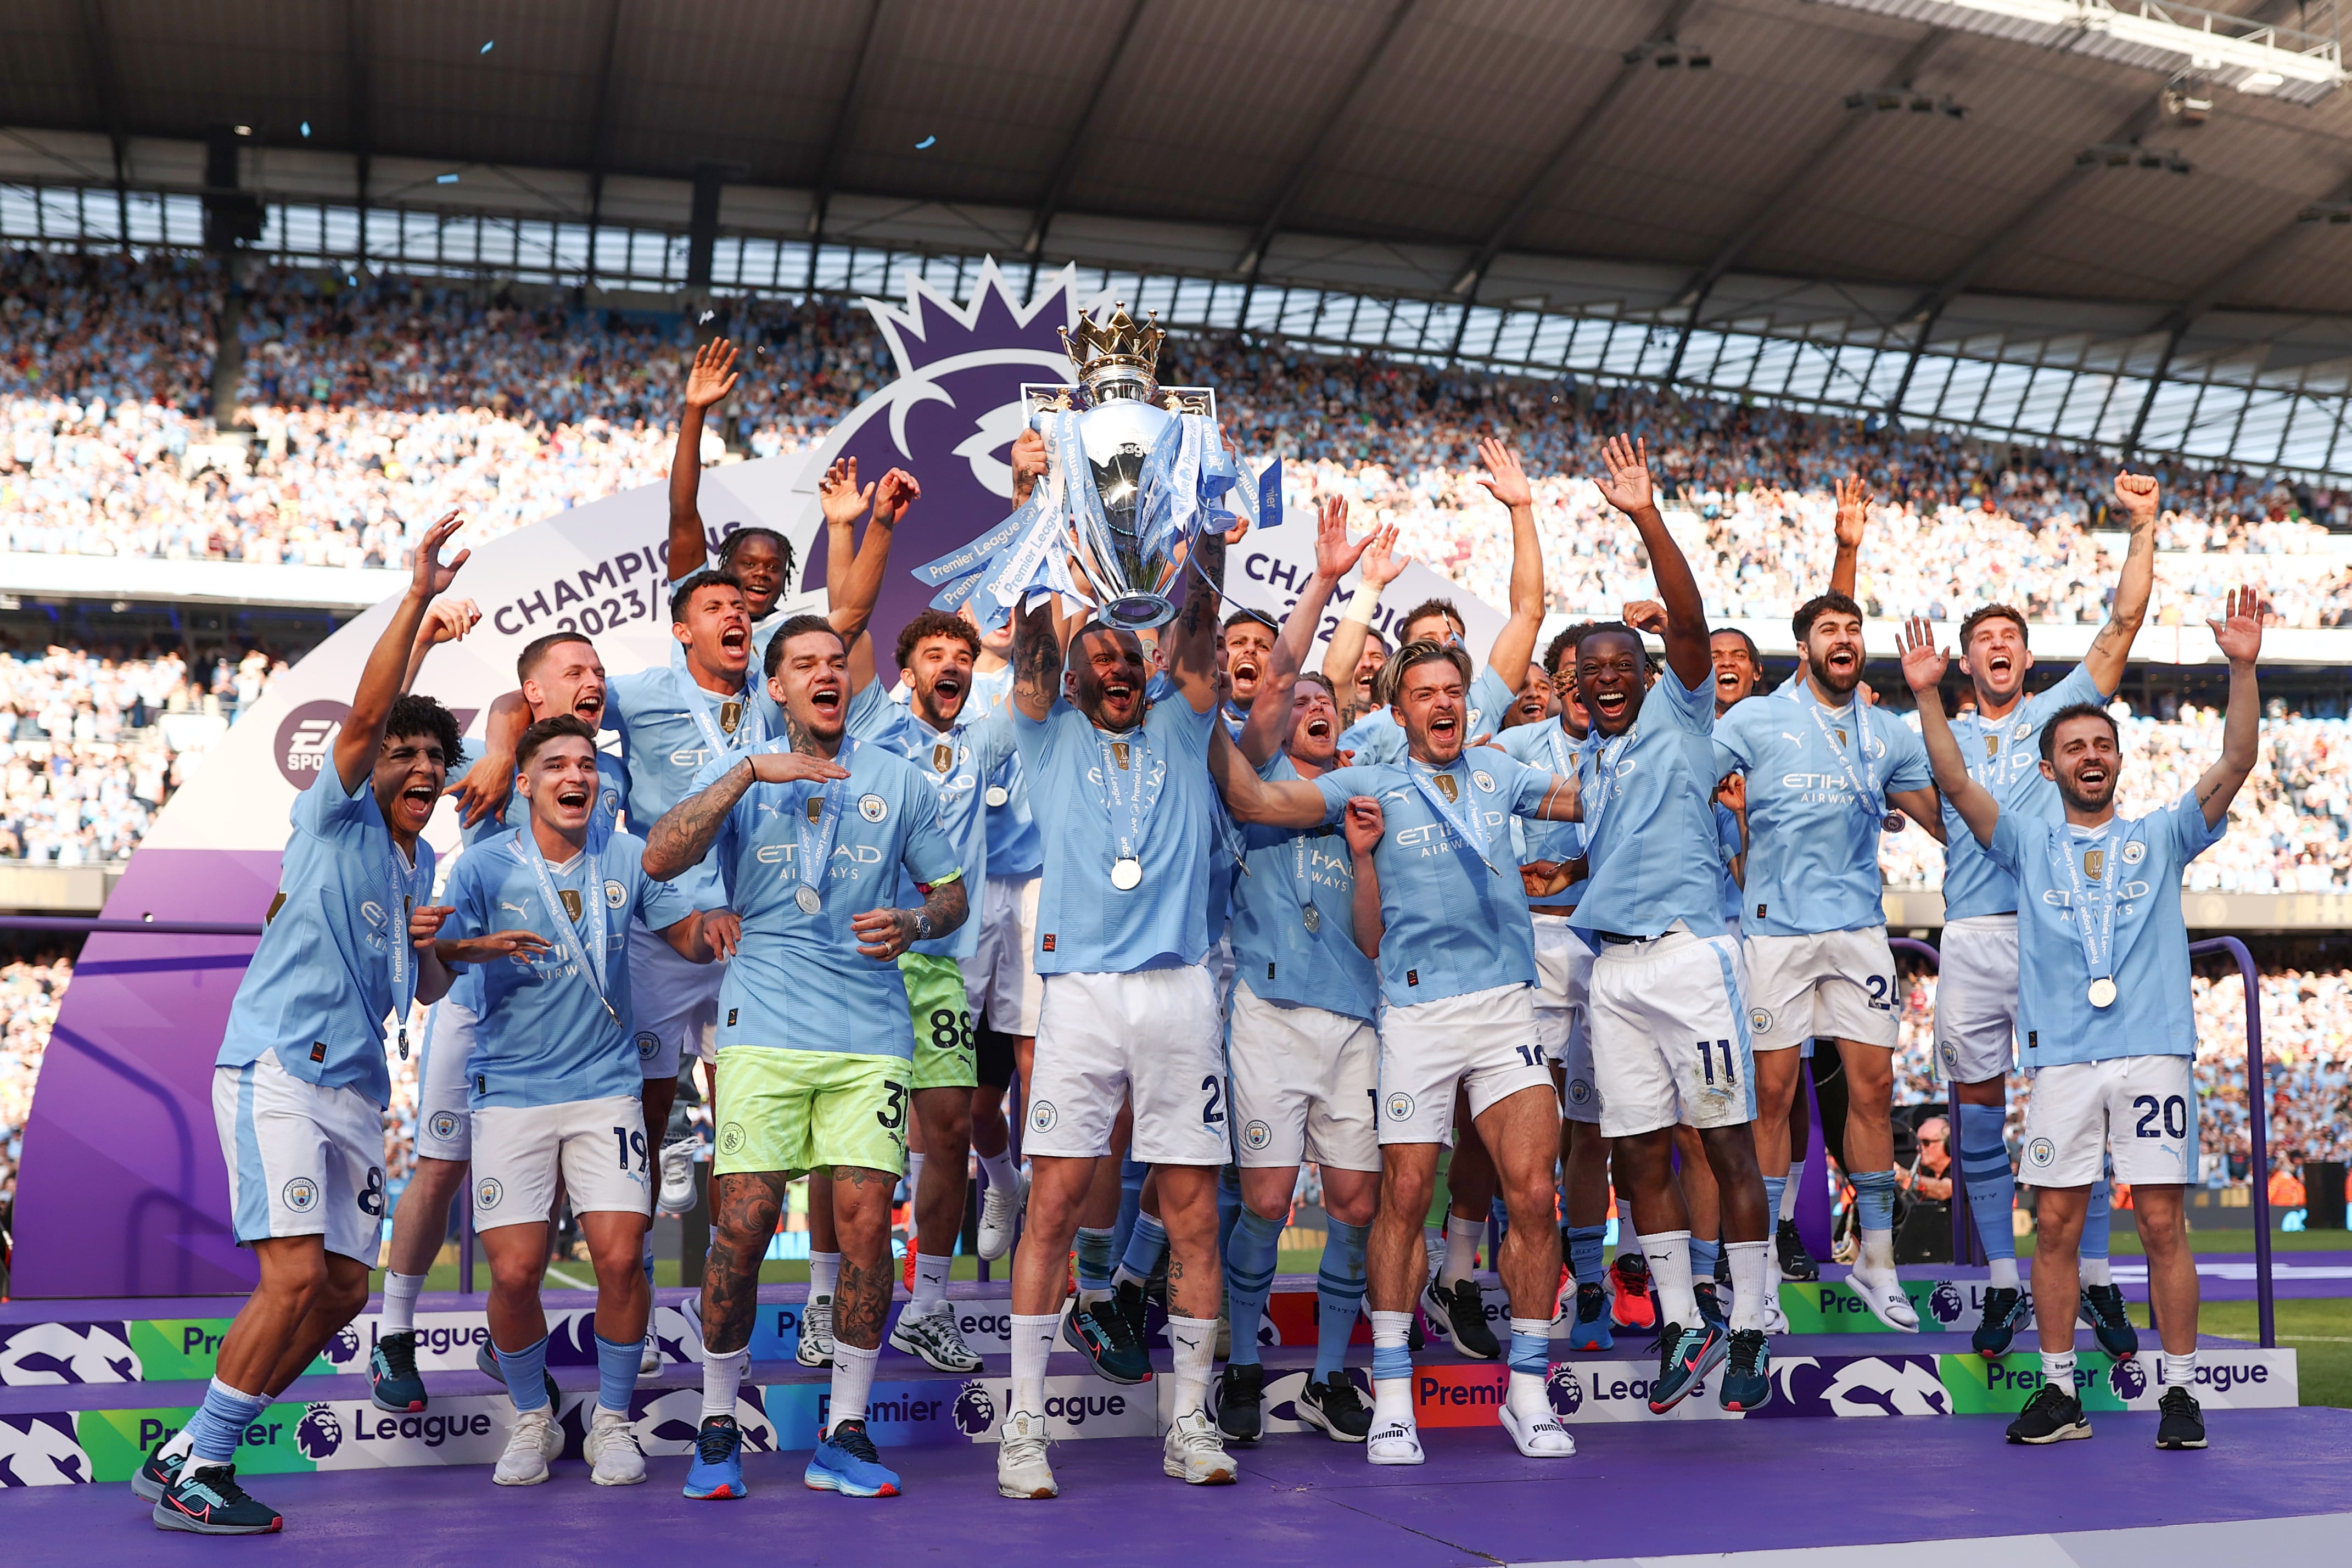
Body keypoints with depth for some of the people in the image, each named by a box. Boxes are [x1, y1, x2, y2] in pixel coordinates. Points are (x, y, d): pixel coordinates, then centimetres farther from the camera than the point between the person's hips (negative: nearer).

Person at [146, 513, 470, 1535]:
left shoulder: (421, 863, 19)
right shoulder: (336, 817, -1)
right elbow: (366, 714, -18)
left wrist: (426, 946, 3)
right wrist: (417, 597, -24)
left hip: (356, 1086, 8)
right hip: (277, 1066, -8)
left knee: (344, 1290, 6)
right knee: (295, 1276, -17)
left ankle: (197, 1448, 18)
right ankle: (193, 1472, -4)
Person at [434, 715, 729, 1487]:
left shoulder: (627, 860, 4)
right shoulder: (484, 866, -1)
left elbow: (694, 939, 11)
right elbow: (435, 960, -9)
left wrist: (733, 920, -12)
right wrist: (479, 947, -31)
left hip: (606, 1085, 1)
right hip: (510, 1091, -1)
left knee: (621, 1258, -10)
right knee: (515, 1273, -7)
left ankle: (612, 1422, 12)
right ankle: (532, 1419, 20)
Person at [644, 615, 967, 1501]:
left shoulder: (899, 782, 11)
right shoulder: (738, 775, 9)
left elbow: (951, 893, 16)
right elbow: (660, 860, -7)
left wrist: (912, 925, -7)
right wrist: (750, 772, -15)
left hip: (871, 1035, 1)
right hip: (764, 1029, -1)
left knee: (865, 1218, -6)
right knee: (742, 1224, -5)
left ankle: (844, 1435, 8)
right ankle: (718, 1426, 13)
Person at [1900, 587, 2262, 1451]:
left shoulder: (2161, 836, 13)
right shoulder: (2028, 841, 14)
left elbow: (2233, 767, 1)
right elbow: (1956, 783, 2)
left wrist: (2243, 668, -9)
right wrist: (1929, 695, -8)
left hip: (2154, 1052, -1)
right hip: (2063, 1058, 1)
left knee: (2163, 1223, -2)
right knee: (2055, 1226, 2)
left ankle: (2180, 1391, 7)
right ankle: (2059, 1392, 10)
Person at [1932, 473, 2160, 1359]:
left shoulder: (2061, 711, 14)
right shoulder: (1941, 736, 18)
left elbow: (2125, 620, 8)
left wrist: (2142, 527, 3)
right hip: (1973, 938, 1)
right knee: (1980, 1109, 2)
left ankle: (2094, 1282, 6)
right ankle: (2003, 1286, 10)